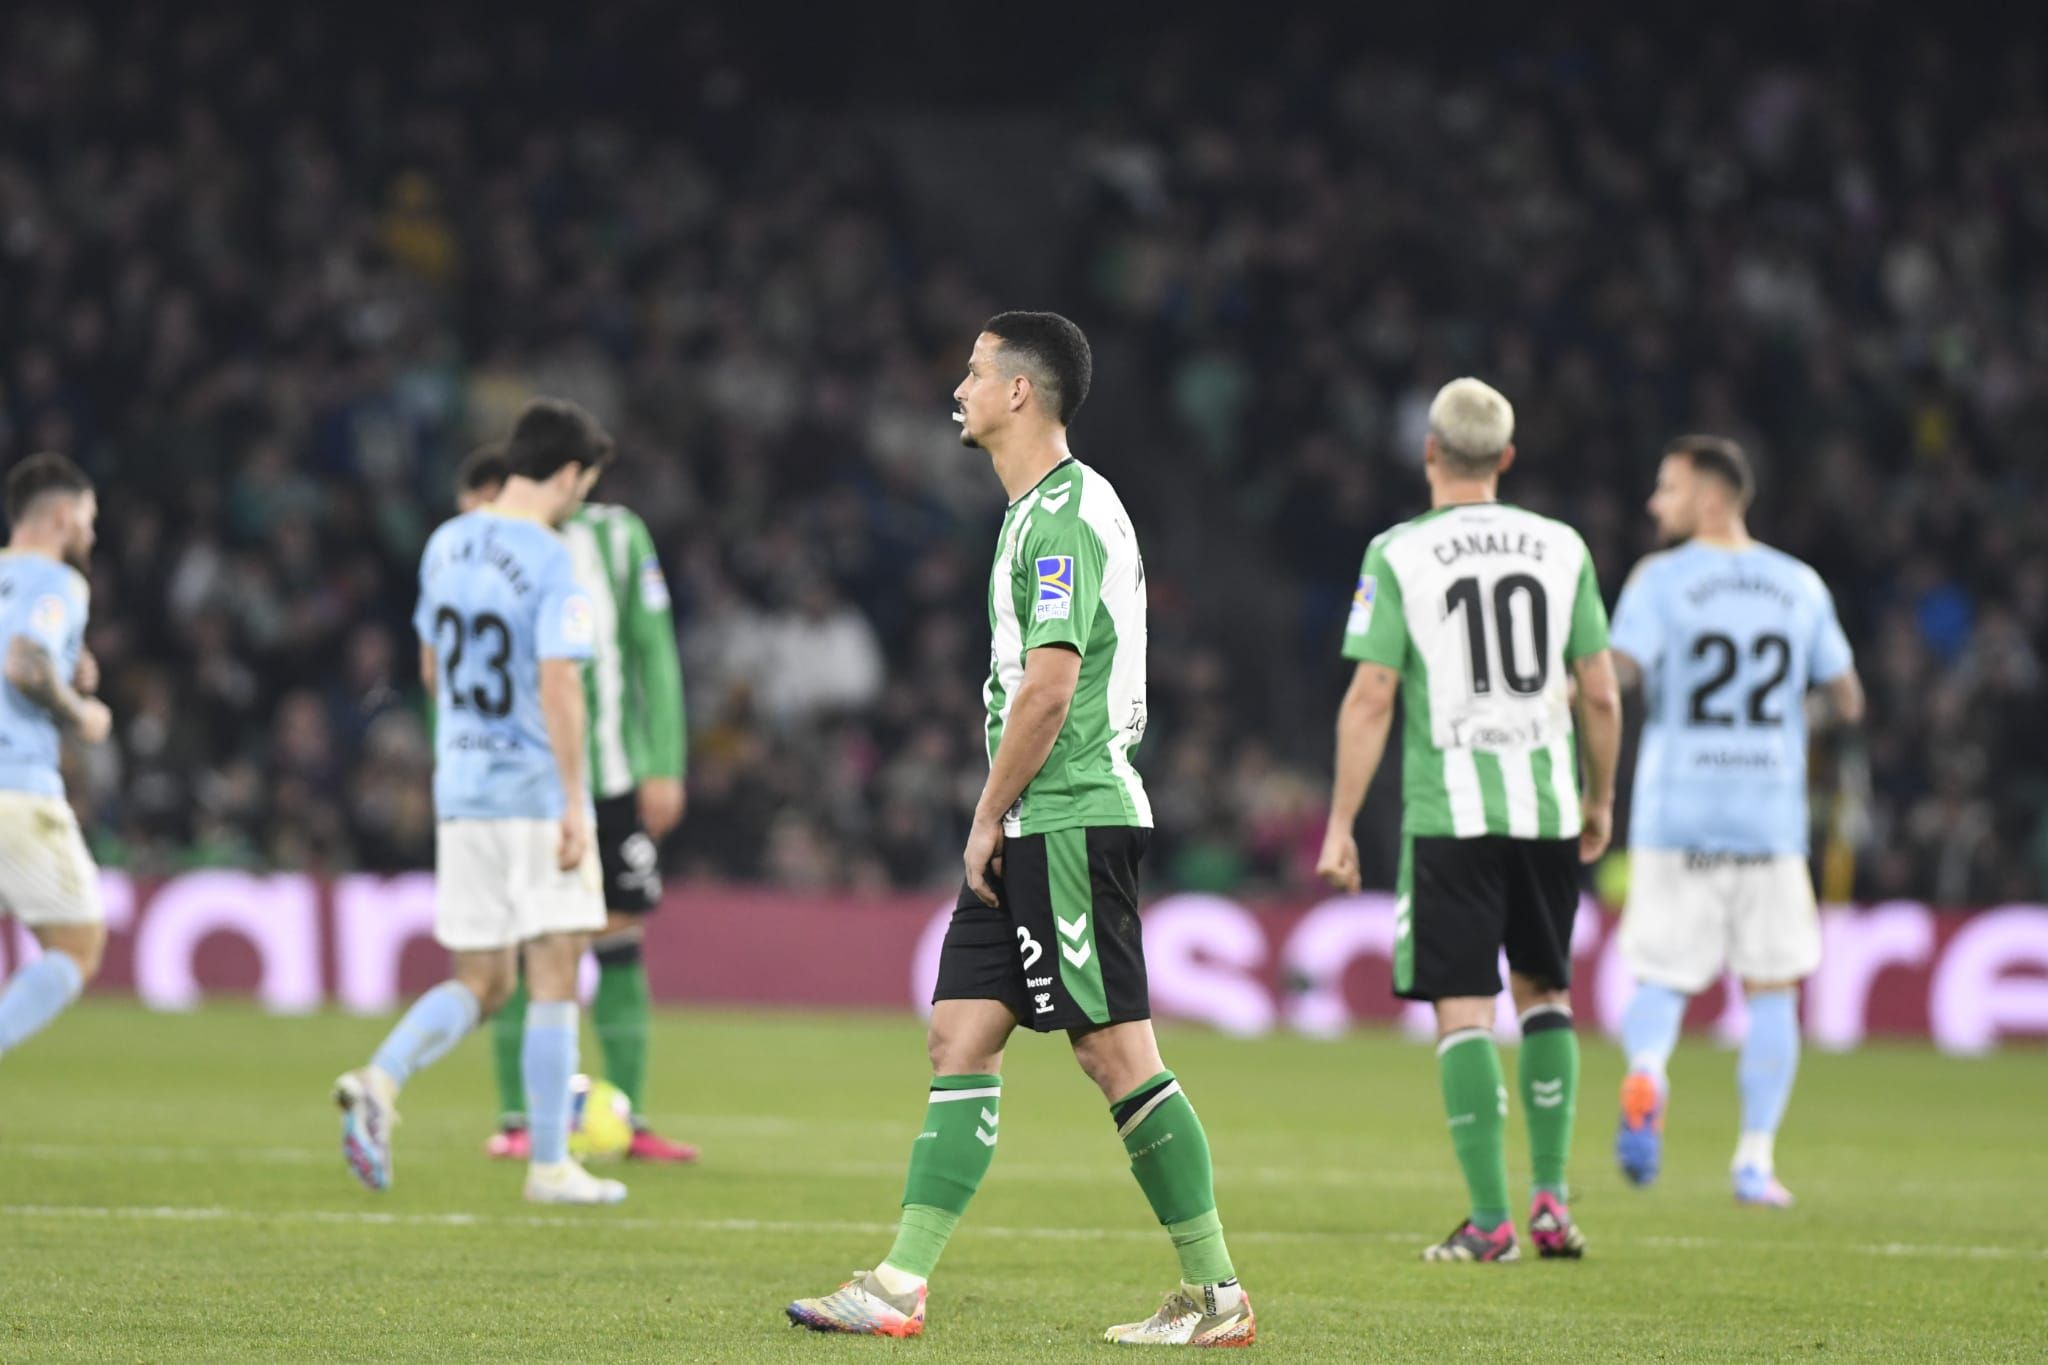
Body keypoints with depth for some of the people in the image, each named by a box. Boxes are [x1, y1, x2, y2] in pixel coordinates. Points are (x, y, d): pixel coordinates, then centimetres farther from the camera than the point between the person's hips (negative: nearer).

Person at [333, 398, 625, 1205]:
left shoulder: (446, 545, 8)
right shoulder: (553, 564, -14)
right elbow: (559, 685, -21)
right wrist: (574, 805, -19)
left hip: (459, 791, 6)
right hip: (536, 792, -6)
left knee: (478, 983, 11)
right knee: (553, 981, 2)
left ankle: (379, 1080, -14)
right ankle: (550, 1165, 4)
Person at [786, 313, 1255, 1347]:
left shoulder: (1065, 513, -13)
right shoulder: (1039, 511, 19)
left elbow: (1048, 686, -19)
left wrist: (988, 817, -12)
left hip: (1067, 824, -10)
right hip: (1033, 833, 10)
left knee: (1117, 1052, -7)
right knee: (960, 1037, 4)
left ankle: (1216, 1294, -2)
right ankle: (899, 1287, 2)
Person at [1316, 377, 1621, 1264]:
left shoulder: (1399, 554, -4)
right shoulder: (1562, 548, 5)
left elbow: (1371, 699, -8)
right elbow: (1601, 696, 6)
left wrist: (1340, 825, -3)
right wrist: (1599, 800, 20)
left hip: (1450, 813, -3)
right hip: (1547, 807, 3)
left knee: (1463, 1006, -1)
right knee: (1543, 991, 17)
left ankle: (1490, 1219, -5)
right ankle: (1550, 1198, 10)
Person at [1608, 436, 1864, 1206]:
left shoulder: (1660, 581, -4)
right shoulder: (1799, 586, 6)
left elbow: (1613, 676, -17)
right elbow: (1849, 703, 10)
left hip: (1676, 818, -2)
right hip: (1772, 819, 2)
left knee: (1662, 977, 7)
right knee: (1770, 987, 9)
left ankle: (1645, 1076, -24)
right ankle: (1756, 1158, 4)